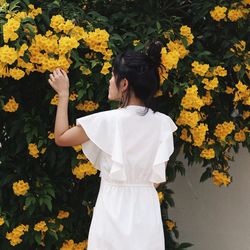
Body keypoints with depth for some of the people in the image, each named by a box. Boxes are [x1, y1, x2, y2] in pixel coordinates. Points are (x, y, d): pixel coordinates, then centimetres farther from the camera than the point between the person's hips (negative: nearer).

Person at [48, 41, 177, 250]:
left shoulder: (108, 121, -13)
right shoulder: (163, 123, -4)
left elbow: (61, 138, 1)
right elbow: (158, 177, 4)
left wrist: (63, 93, 9)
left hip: (114, 208, -3)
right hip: (147, 208, 3)